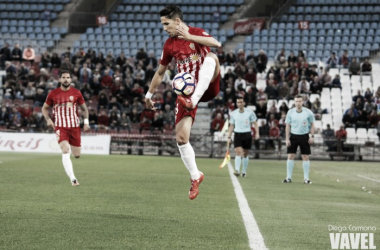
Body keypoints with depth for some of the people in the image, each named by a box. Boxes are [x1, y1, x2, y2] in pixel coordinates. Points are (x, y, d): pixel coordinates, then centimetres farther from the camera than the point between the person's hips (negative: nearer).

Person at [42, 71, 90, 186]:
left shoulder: (76, 93, 4)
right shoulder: (53, 94, 0)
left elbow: (84, 108, 14)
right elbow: (45, 108, 12)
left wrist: (86, 121, 1)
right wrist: (48, 119, -5)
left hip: (75, 127, 2)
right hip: (60, 127, -2)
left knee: (77, 155, 3)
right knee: (65, 151, -21)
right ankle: (73, 179, -22)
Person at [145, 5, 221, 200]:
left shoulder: (196, 33, -3)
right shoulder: (169, 45, 9)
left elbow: (216, 44, -25)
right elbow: (160, 72, 21)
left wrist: (189, 36, -28)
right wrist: (149, 94, 20)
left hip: (207, 87, -4)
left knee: (210, 57, -33)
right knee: (181, 138, -8)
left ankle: (193, 101, -46)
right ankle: (195, 177, 12)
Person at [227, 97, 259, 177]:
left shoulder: (250, 112, -1)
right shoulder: (233, 114, 6)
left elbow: (255, 123, 3)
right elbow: (231, 126, 13)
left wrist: (257, 133, -9)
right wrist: (229, 136, 7)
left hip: (247, 135, -1)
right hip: (237, 135, 1)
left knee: (245, 154, 7)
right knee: (238, 152, -15)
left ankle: (244, 171, 20)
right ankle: (237, 170, -24)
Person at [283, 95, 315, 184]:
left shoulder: (308, 112, -4)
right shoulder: (290, 112, -1)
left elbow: (312, 124, 5)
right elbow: (288, 126, 3)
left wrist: (312, 136, -3)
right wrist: (287, 139, -3)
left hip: (304, 136, -1)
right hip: (293, 136, 1)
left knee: (305, 157, 0)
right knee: (290, 156, -3)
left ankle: (306, 178, 7)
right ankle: (289, 177, 4)